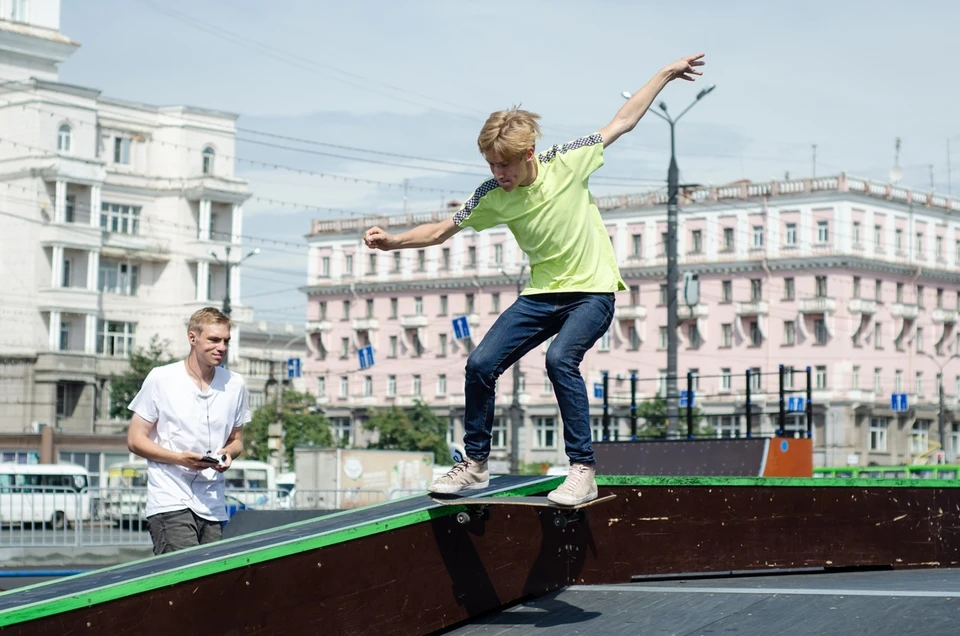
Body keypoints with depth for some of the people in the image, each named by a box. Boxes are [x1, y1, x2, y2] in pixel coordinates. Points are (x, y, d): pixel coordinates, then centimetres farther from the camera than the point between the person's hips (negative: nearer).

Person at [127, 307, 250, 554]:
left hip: (213, 506, 4)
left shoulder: (235, 384, 12)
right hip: (170, 503, -4)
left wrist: (228, 453, -2)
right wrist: (180, 458, -13)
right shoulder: (161, 379, 1)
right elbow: (135, 440, 2)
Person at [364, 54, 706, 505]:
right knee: (480, 364, -7)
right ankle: (474, 466, 12)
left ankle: (583, 470, -22)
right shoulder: (492, 197, -6)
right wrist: (392, 241, -11)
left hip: (592, 291, -4)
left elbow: (621, 122, -1)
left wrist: (667, 74, 2)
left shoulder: (566, 163, -13)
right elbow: (442, 231, 5)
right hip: (542, 294, 4)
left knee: (560, 357, -30)